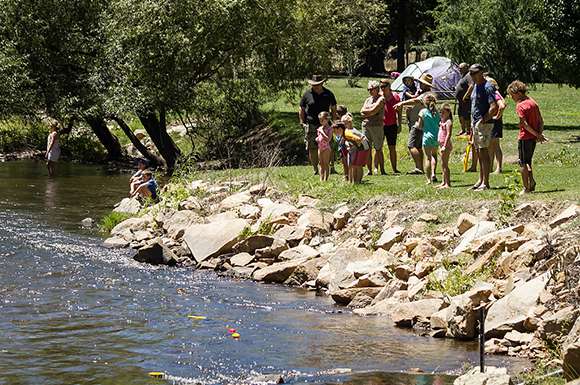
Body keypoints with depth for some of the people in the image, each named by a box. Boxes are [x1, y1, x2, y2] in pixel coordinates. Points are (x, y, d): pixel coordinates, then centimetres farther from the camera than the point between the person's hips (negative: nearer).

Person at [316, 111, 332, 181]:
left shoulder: (329, 129, -10)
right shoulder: (320, 128, 11)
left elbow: (328, 139, -20)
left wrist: (322, 132, -21)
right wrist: (317, 139, 1)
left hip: (326, 148, -7)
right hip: (320, 148, 7)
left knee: (326, 164, -3)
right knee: (321, 164, 10)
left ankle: (325, 179, -2)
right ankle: (321, 179, 13)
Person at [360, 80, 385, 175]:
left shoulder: (381, 99, 0)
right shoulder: (368, 99, 20)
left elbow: (374, 111, -11)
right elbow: (362, 112, 10)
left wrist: (366, 111, 2)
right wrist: (370, 112, -4)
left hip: (377, 125, -6)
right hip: (366, 125, 6)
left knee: (378, 149, -5)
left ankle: (382, 170, -2)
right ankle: (369, 170, 5)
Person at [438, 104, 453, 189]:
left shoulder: (448, 122, -12)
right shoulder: (442, 122, 17)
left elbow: (448, 134, -20)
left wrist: (444, 146, -25)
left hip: (446, 145, -10)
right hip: (441, 145, 10)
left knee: (445, 164, -9)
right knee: (443, 165, 13)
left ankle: (448, 184, -9)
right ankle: (444, 182, 19)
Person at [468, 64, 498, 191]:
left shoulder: (487, 87, -14)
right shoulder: (475, 86, 16)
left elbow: (494, 107, -22)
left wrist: (483, 120, -18)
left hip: (484, 123, -9)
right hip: (475, 123, 9)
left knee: (483, 152, -9)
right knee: (479, 153, 12)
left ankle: (485, 183, -8)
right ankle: (481, 180, 18)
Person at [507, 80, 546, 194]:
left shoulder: (520, 105, -14)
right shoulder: (533, 102, 11)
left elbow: (525, 124, -20)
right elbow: (541, 121, 10)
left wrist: (537, 134, -15)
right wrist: (539, 134, 1)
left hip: (524, 137, -8)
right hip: (533, 138, 8)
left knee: (523, 163, 1)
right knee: (527, 162, 19)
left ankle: (526, 188, 1)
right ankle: (532, 183, 12)